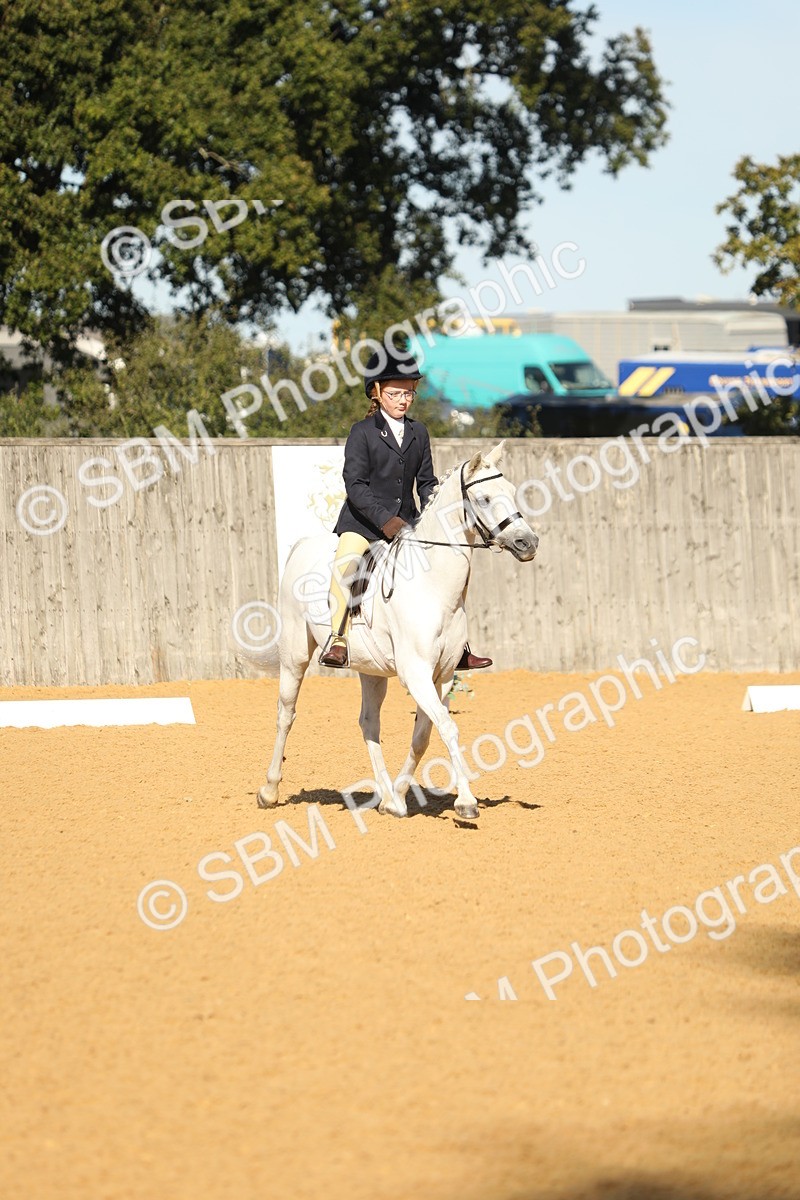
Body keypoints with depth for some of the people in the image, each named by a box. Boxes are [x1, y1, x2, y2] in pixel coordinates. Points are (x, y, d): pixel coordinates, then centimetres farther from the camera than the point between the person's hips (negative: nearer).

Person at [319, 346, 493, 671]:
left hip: (407, 521, 5)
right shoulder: (362, 432, -4)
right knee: (345, 562, -31)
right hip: (363, 521, -5)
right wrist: (385, 520, -22)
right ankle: (337, 641, -31)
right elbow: (355, 485, -12)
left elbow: (426, 482, 15)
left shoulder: (418, 433, 11)